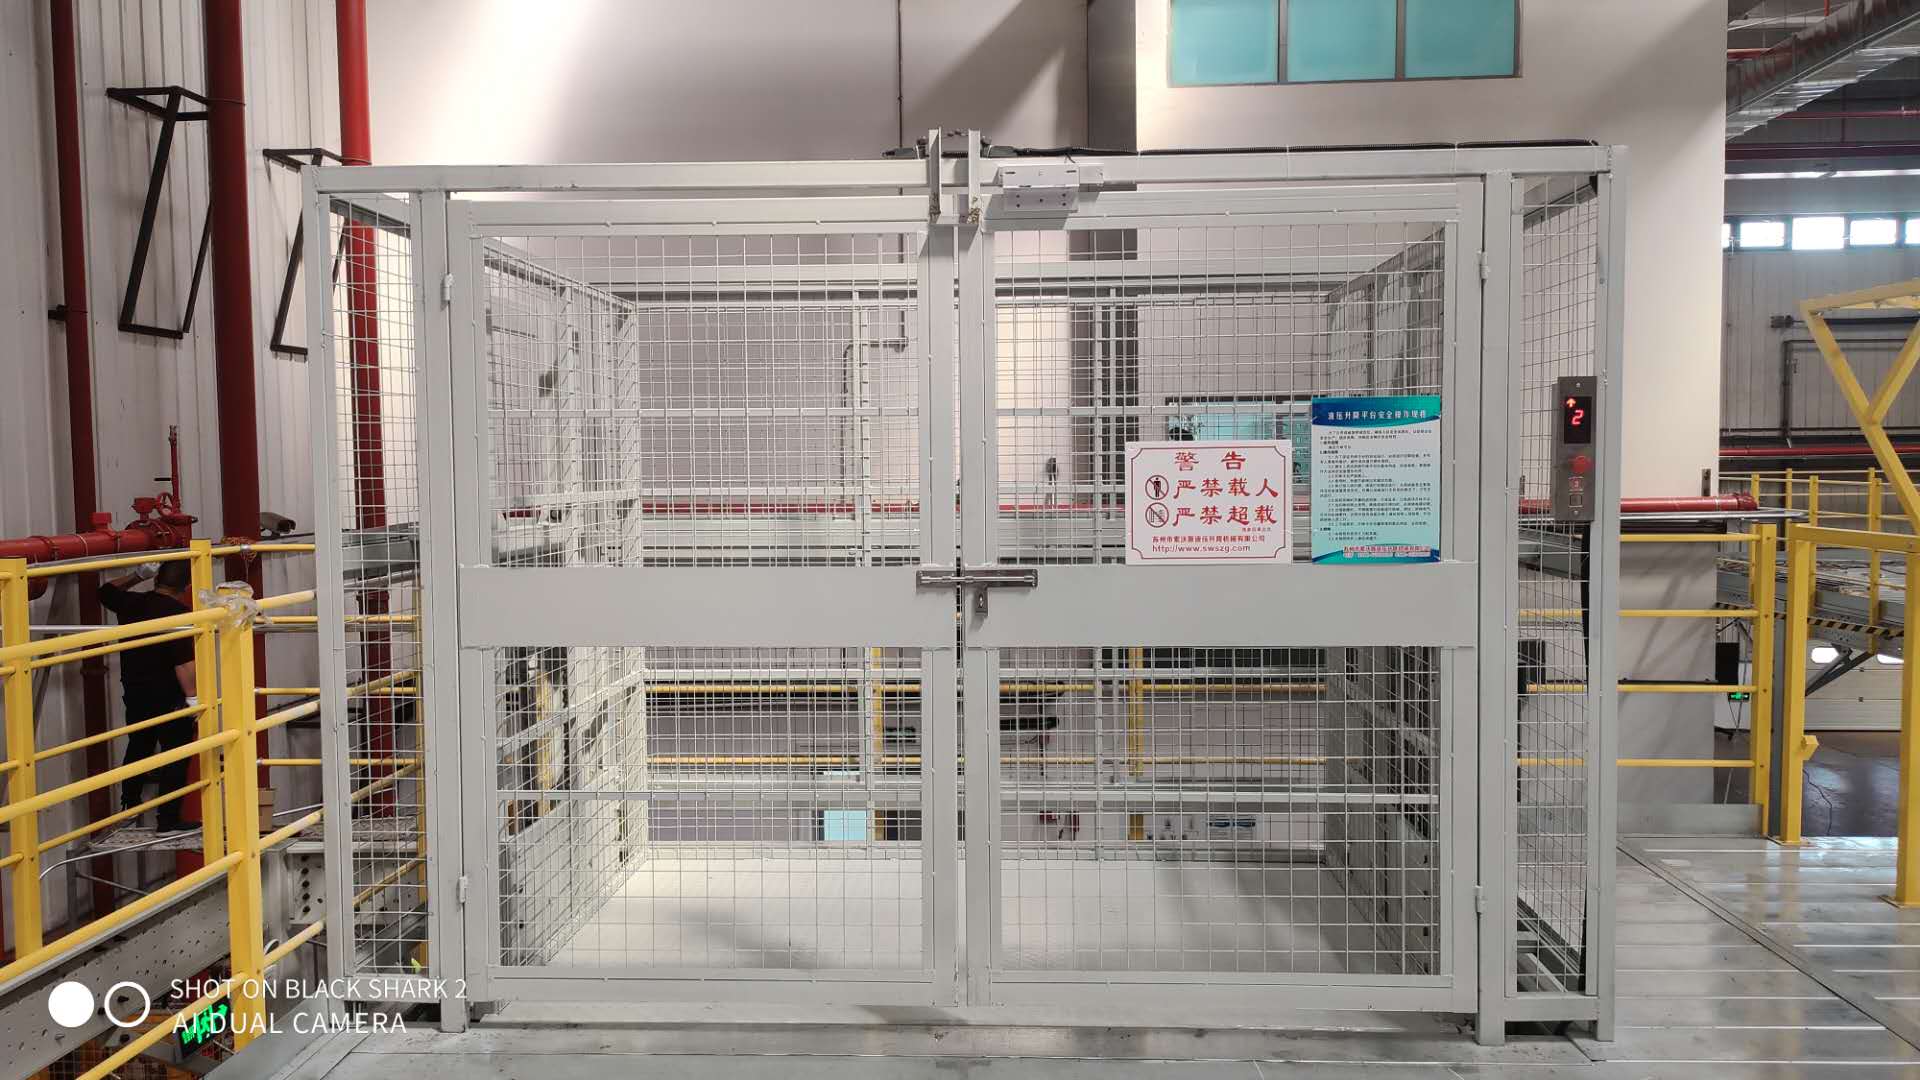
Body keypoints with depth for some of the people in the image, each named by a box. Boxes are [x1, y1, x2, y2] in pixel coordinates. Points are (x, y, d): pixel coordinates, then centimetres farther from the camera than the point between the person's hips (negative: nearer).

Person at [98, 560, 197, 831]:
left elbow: (105, 591, 24)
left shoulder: (132, 604, 1)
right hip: (169, 698, -7)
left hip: (134, 693, 7)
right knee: (175, 756, 2)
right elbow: (183, 662, -27)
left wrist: (137, 575, 21)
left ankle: (128, 808, 38)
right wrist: (193, 698, -25)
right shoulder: (180, 614, -19)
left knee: (137, 748, 24)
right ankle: (168, 820, 2)